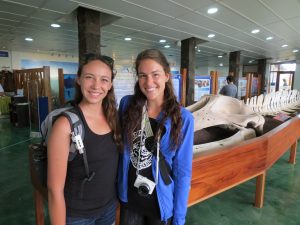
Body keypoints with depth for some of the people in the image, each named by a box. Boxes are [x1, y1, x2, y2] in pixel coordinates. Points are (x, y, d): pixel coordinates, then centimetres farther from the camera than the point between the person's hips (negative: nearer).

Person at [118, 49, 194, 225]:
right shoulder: (127, 104, -11)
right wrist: (117, 183, 4)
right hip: (129, 199, 2)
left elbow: (183, 171, -10)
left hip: (162, 202, -1)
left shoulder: (183, 118, -16)